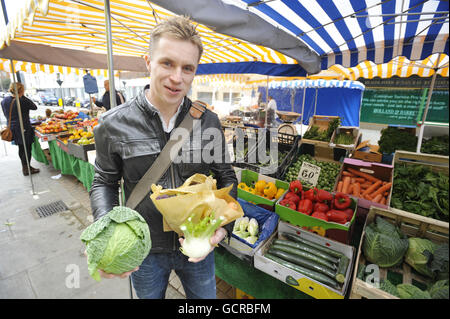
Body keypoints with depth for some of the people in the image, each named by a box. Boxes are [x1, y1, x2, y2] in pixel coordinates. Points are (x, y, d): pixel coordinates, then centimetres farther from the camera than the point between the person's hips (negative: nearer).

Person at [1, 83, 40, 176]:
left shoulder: (4, 100, 6)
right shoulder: (23, 101, -18)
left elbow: (5, 114, 14)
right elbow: (35, 107, -5)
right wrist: (24, 97, -5)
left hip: (12, 129, 7)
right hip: (24, 128, -7)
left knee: (21, 148, 18)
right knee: (27, 148, 3)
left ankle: (24, 166, 29)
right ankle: (27, 169, 10)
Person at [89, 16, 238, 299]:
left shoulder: (209, 122, -10)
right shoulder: (114, 124, -13)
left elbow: (226, 177, -3)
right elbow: (105, 182, -3)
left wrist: (223, 225, -17)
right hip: (144, 249, 0)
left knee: (205, 296, 26)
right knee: (150, 295, 29)